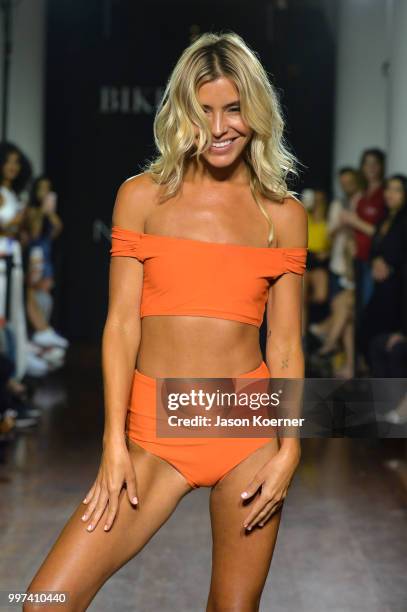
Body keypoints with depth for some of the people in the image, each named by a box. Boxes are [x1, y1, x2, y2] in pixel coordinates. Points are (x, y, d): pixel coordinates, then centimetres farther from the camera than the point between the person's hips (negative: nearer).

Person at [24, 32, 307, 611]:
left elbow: (286, 345, 5)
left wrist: (289, 451, -5)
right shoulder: (143, 196, 3)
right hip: (154, 430, 0)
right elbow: (121, 325, 0)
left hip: (248, 425, 1)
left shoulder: (284, 215, 5)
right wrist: (115, 443, -7)